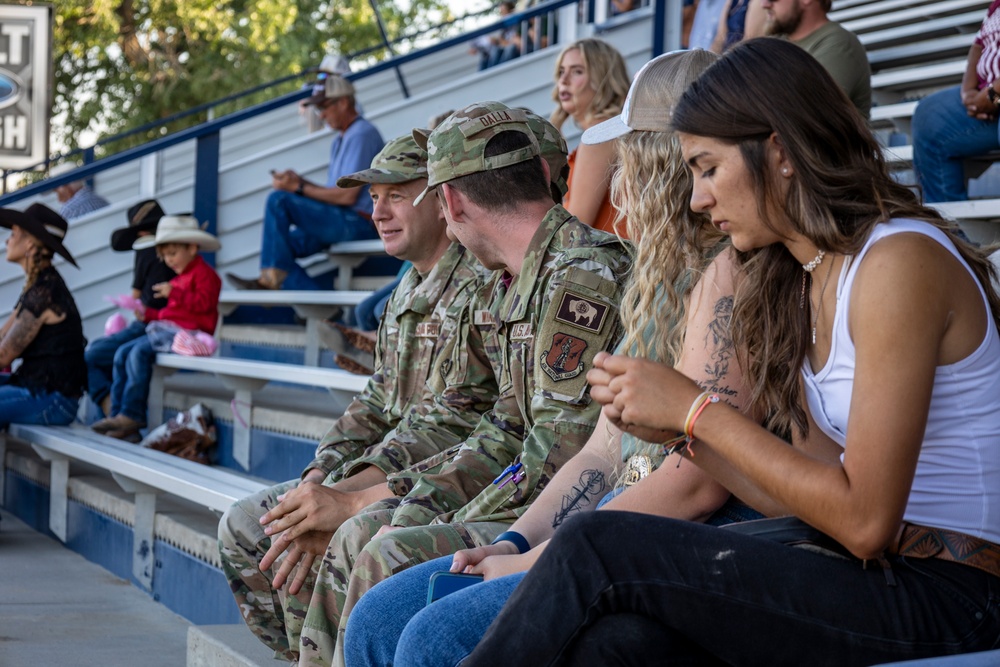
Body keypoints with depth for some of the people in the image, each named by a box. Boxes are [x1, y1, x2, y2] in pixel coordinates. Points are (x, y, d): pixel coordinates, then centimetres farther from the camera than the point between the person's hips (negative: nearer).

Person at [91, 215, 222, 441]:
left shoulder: (203, 273, -3)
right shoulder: (180, 277, 27)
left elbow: (204, 302, -19)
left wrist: (174, 293, -21)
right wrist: (149, 314, 11)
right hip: (168, 330, 10)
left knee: (139, 352, -27)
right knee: (123, 353, -4)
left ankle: (132, 415, -24)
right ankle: (117, 414, -9)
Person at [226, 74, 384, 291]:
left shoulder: (362, 134, -11)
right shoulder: (340, 141, 23)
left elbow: (347, 195, -18)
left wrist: (298, 188, -10)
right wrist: (298, 181, 4)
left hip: (358, 224, -11)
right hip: (341, 222, 11)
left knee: (278, 200, -17)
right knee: (280, 245, 6)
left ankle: (270, 279, -15)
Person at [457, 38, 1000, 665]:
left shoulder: (900, 261, -14)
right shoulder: (807, 282, 15)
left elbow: (865, 519, -18)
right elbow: (818, 500, 12)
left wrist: (698, 409, -13)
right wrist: (676, 428, 1)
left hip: (945, 602, -7)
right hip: (879, 580, 7)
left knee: (597, 548, -17)